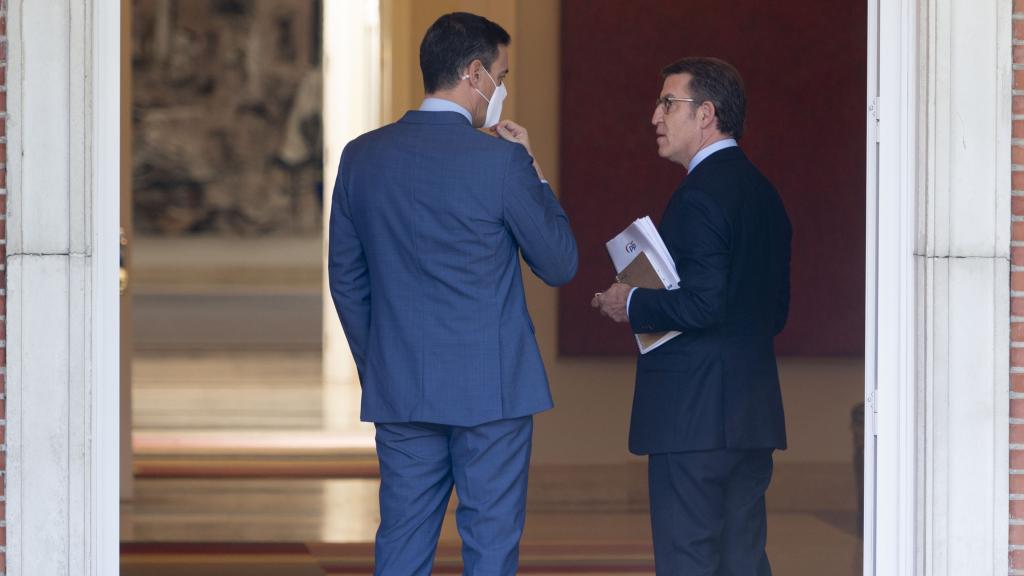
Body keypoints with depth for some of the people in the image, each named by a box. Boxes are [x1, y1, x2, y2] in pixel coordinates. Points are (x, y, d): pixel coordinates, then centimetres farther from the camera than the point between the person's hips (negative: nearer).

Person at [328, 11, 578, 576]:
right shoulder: (501, 160, -12)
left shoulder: (361, 155, 4)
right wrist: (533, 171, 5)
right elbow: (559, 265, -2)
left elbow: (345, 276, 11)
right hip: (491, 389, -4)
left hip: (397, 388, 5)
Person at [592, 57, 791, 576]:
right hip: (753, 412, 9)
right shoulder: (762, 192, 16)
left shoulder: (699, 196, -14)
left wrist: (632, 305, -8)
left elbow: (703, 304, -22)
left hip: (694, 414, -9)